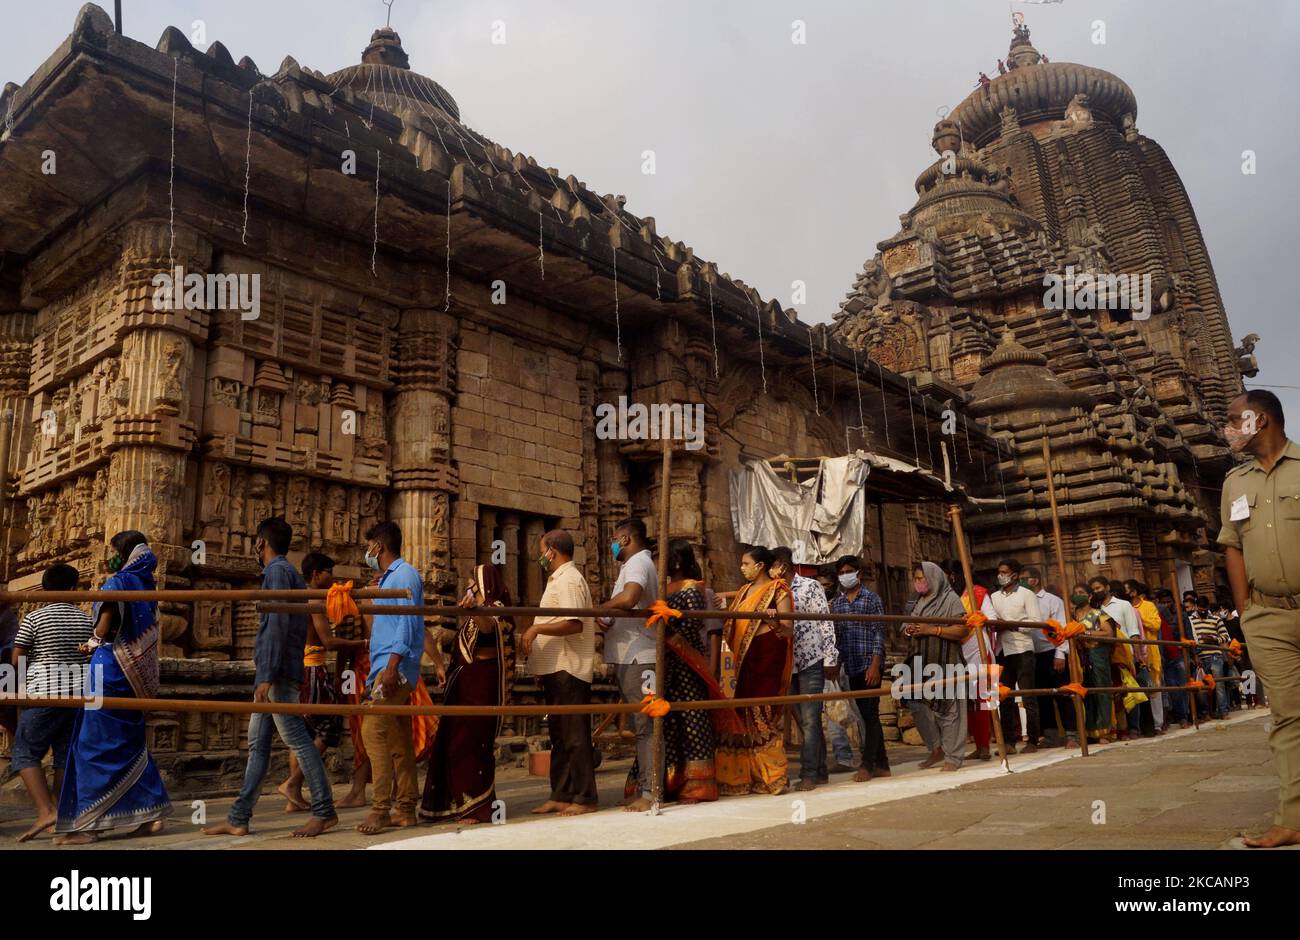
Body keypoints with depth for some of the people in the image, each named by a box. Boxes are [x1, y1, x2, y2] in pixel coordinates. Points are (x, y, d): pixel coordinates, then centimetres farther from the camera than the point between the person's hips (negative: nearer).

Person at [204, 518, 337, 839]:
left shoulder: (277, 572, -9)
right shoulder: (292, 573, 20)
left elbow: (277, 626, -19)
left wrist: (267, 676, -22)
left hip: (278, 674, -10)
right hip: (276, 676, 10)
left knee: (297, 739, -7)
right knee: (257, 744, 11)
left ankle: (325, 812, -2)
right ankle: (238, 819, 15)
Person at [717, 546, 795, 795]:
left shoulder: (777, 590, -3)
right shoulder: (744, 591, 18)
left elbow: (789, 630, -11)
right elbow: (732, 625, 21)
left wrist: (777, 625, -30)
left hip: (767, 655, -7)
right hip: (745, 657, 7)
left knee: (762, 712, -7)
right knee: (744, 713, 6)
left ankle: (771, 776, 2)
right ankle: (745, 775, 14)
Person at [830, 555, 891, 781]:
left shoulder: (871, 599, -1)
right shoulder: (836, 604, 12)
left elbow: (879, 633, -6)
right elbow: (835, 636, 13)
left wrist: (875, 665, -14)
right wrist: (835, 666, 8)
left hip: (870, 664, -5)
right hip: (851, 667, 5)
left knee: (870, 714, -5)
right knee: (866, 716, 9)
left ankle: (867, 765, -1)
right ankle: (882, 765, 17)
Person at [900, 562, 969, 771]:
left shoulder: (950, 599, -3)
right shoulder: (919, 602, 19)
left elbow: (962, 629, -12)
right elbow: (908, 626, 27)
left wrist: (933, 630, -18)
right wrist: (909, 630, 3)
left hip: (945, 663, -7)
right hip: (921, 662, 7)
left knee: (947, 709, -5)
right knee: (917, 704, 4)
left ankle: (953, 756, 5)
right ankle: (937, 748, 19)